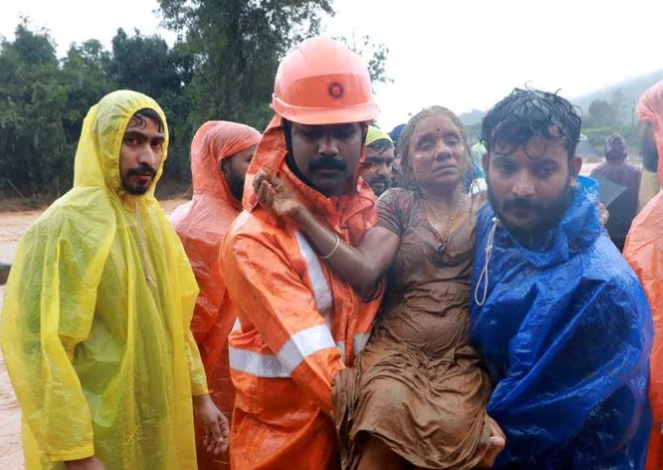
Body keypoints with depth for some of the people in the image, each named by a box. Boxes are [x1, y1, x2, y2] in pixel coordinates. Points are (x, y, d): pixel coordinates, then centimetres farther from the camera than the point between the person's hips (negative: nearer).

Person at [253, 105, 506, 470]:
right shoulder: (396, 203, 9)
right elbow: (365, 272, -8)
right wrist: (302, 215, -15)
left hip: (462, 362, 0)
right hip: (395, 353, 0)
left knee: (451, 428, -22)